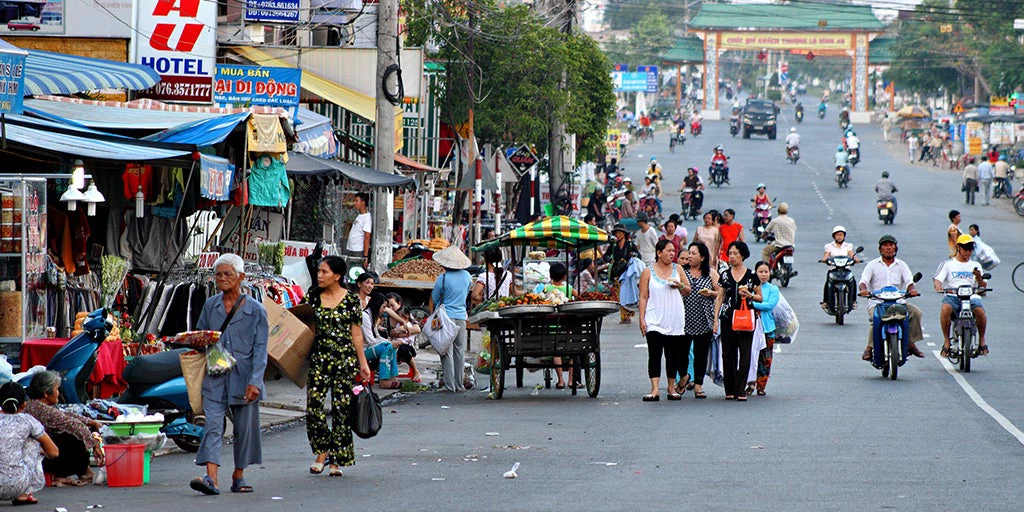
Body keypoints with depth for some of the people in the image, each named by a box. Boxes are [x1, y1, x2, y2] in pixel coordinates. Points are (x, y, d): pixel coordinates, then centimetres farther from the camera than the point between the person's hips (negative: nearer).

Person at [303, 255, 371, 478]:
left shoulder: (352, 300, 1)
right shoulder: (312, 297, 6)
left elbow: (356, 334, 6)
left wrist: (363, 363, 6)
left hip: (345, 359, -2)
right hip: (318, 358, 2)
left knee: (341, 409, 0)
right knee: (313, 405, -9)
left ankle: (336, 460, 7)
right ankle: (322, 451, 10)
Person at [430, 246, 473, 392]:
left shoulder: (443, 278, -12)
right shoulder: (466, 276, 2)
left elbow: (434, 299, 0)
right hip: (461, 317, 4)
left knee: (447, 353, 1)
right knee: (460, 351, 11)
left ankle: (450, 385, -2)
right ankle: (459, 385, 13)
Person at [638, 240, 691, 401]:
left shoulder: (677, 269, 10)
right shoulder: (648, 272, 2)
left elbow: (688, 290, 15)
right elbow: (643, 297, 0)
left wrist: (680, 286, -8)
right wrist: (642, 319, -8)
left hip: (675, 321, 3)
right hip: (655, 321, -3)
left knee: (673, 356, 7)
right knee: (654, 355, -12)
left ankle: (671, 388, 17)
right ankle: (654, 390, -17)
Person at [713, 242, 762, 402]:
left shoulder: (751, 275, 3)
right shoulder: (725, 275, 9)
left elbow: (760, 298, 9)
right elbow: (719, 298, 11)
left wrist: (749, 295, -11)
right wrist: (716, 319, 5)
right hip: (727, 318, 2)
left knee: (744, 354, -7)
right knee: (728, 354, 2)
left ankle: (740, 390, -6)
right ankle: (730, 390, 8)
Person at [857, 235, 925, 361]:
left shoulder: (901, 265, 15)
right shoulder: (873, 265, 11)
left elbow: (909, 281, 4)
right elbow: (863, 281, 0)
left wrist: (912, 289, -21)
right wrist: (863, 289, -24)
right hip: (877, 302, -2)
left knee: (916, 312, -23)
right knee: (876, 319, -34)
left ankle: (911, 344, -14)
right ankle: (870, 347, -21)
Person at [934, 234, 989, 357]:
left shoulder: (975, 265, 22)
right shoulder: (948, 264, 16)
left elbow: (983, 286, 15)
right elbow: (937, 279, 4)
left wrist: (979, 278, -8)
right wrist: (939, 287, -20)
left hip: (971, 296, 1)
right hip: (952, 296, -1)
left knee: (980, 310, -32)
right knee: (946, 309, -36)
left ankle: (982, 341, -10)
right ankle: (946, 341, -21)